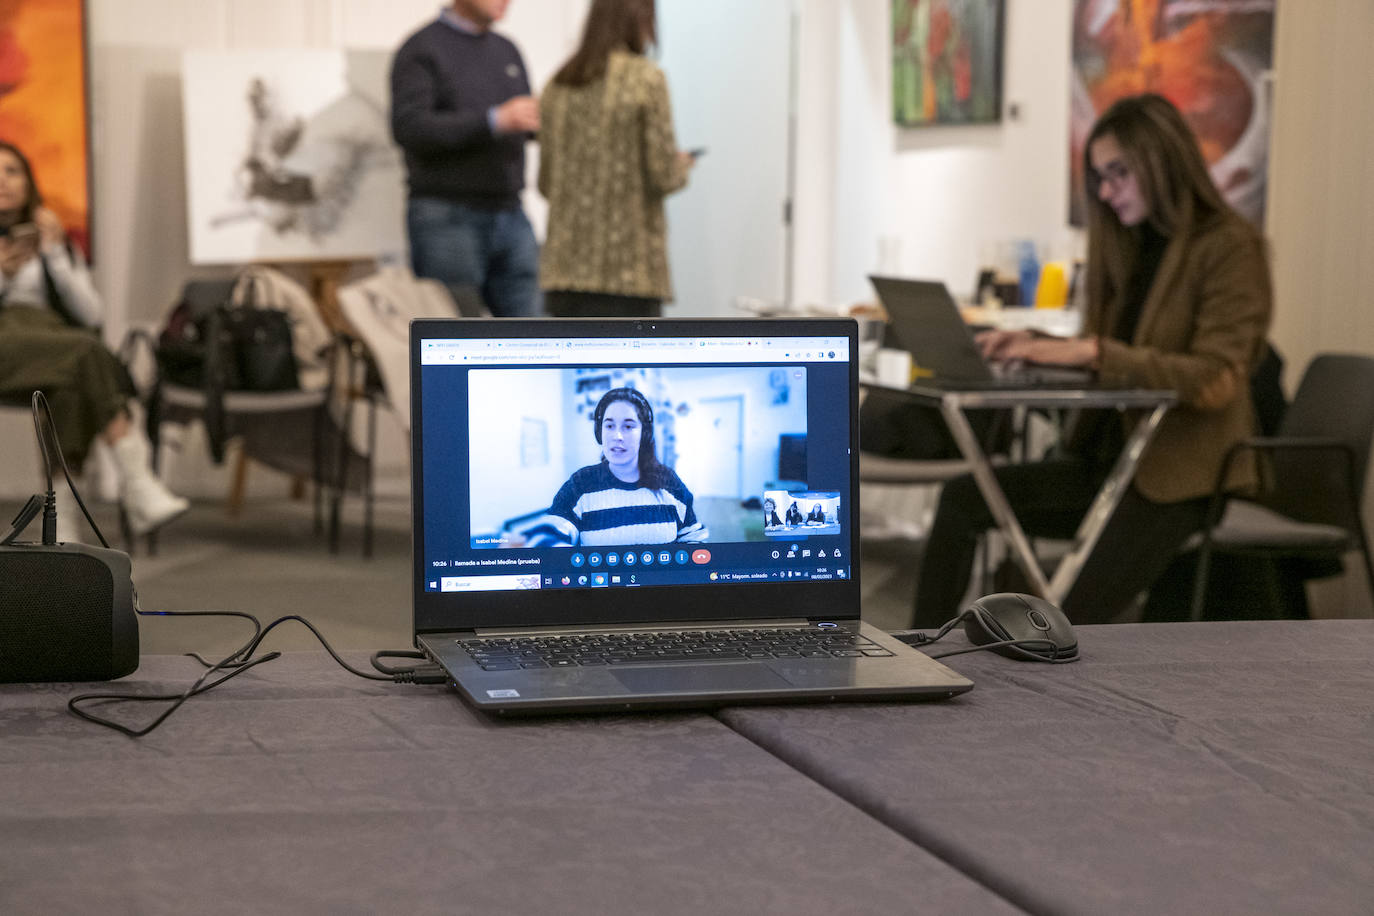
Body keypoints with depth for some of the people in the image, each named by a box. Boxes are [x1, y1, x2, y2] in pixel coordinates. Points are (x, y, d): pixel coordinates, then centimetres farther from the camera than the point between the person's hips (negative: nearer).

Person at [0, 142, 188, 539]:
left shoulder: (51, 237, 25)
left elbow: (91, 315, 11)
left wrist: (55, 254, 4)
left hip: (46, 333, 3)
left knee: (70, 388, -36)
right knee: (85, 353, -34)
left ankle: (62, 521, -44)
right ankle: (137, 483, -39)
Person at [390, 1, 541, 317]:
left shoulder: (506, 51, 17)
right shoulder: (421, 50, -5)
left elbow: (530, 124, 22)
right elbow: (408, 128, -17)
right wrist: (495, 121, -23)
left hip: (511, 216, 6)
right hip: (447, 218, -6)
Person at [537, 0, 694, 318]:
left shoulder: (557, 86, 8)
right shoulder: (646, 78, -7)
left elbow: (546, 182, 10)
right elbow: (664, 175, -10)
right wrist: (681, 164, 11)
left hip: (567, 265, 5)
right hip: (627, 268, -5)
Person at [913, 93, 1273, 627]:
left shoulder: (1230, 248, -10)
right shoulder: (1132, 247, 14)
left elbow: (1213, 381, -20)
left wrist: (1093, 352, -26)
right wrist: (1036, 345, -4)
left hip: (1183, 475, -8)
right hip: (1111, 457, 8)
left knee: (1073, 620, -21)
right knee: (962, 498, -11)